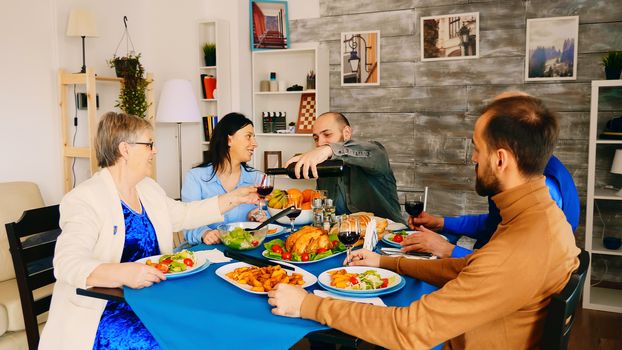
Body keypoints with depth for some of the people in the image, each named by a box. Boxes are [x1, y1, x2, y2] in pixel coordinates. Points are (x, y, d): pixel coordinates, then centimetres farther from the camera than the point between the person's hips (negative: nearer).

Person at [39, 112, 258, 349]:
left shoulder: (149, 188, 11)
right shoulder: (85, 199, -14)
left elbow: (184, 215, 25)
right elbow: (68, 263, -24)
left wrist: (234, 198, 21)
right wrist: (121, 273, -41)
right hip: (104, 309, -7)